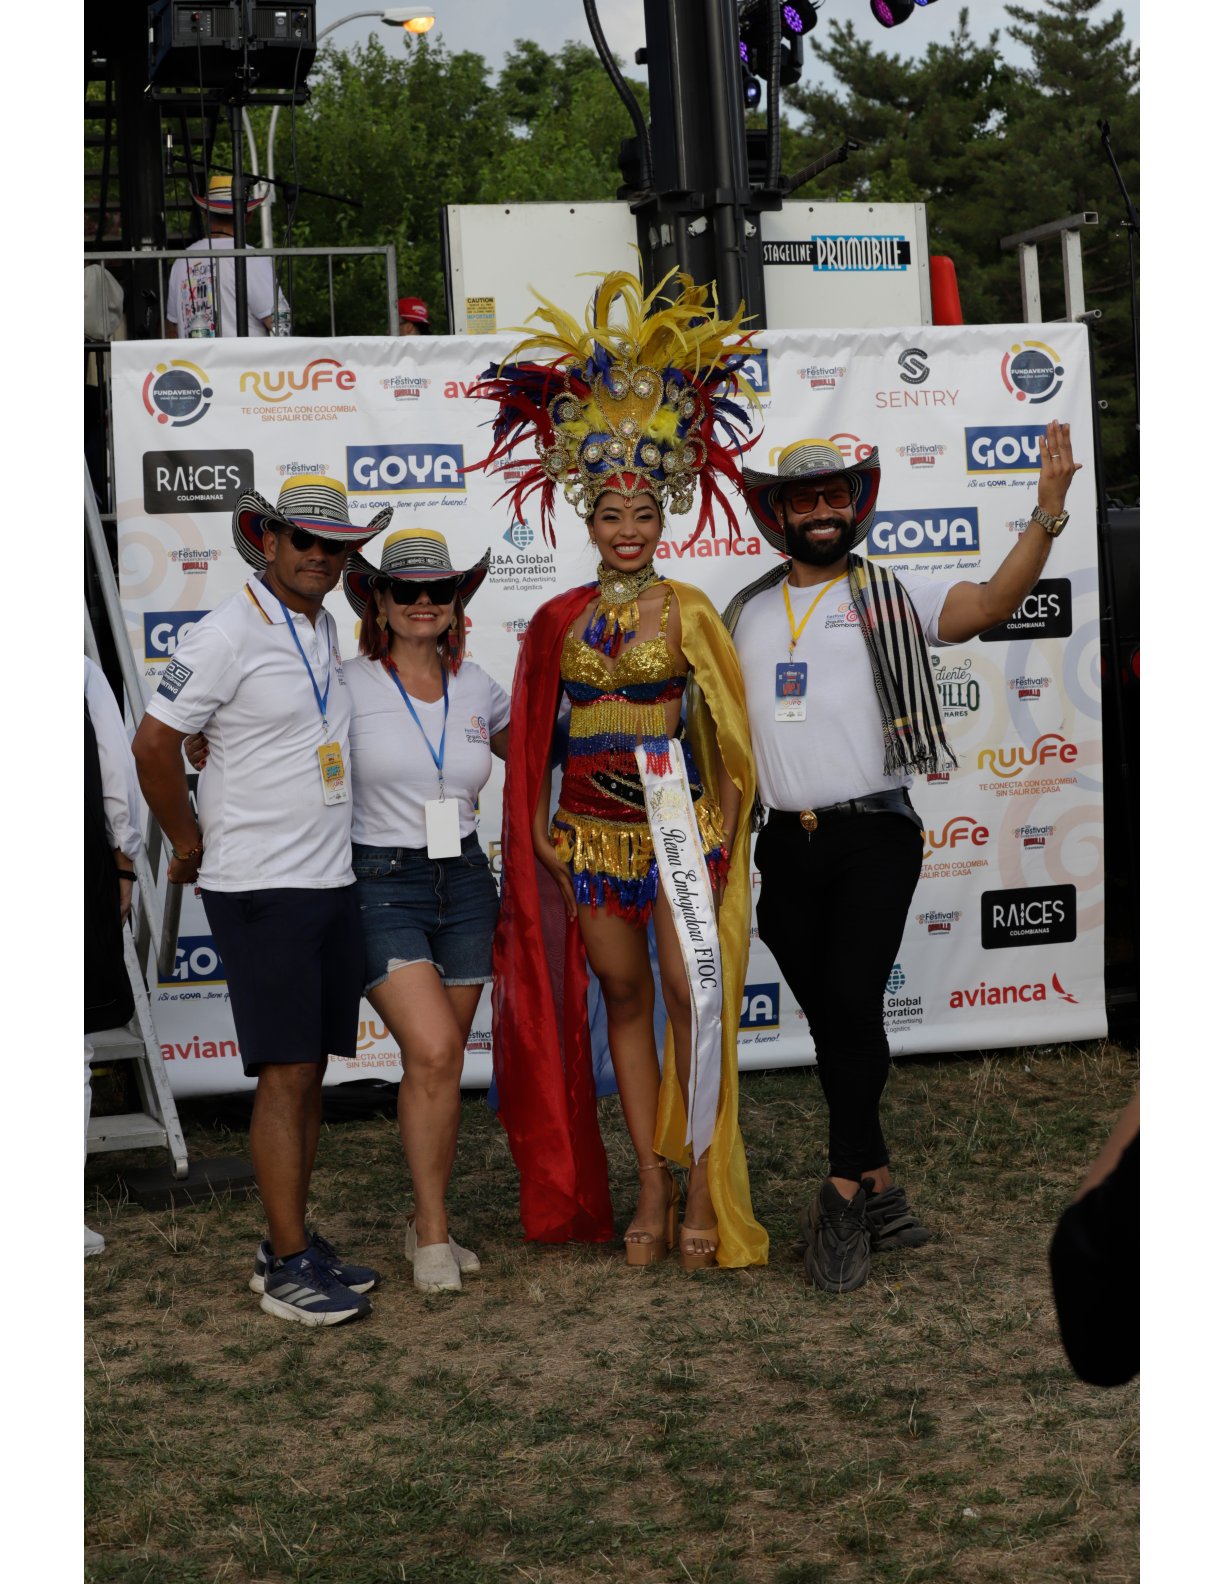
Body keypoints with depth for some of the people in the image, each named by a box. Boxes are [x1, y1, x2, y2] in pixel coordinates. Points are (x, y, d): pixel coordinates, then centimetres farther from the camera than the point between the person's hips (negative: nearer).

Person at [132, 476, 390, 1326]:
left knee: (312, 1072, 10)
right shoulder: (229, 632, -12)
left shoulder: (326, 630, 13)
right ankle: (289, 1269, -3)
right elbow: (155, 743, -13)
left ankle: (290, 1245, 19)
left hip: (330, 880, 8)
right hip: (259, 888, -8)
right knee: (285, 1075, -8)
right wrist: (189, 843, -3)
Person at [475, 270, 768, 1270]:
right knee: (625, 997, 8)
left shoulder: (686, 612, -2)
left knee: (694, 994, -8)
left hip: (674, 821, -3)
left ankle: (704, 1190, -1)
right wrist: (538, 828, 10)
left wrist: (721, 816, -5)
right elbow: (534, 731, 12)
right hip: (589, 829, 3)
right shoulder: (561, 621, 5)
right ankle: (652, 1186, 16)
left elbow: (727, 727, 0)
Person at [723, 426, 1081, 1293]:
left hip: (874, 836, -4)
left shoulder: (891, 597, 3)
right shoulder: (747, 613, 14)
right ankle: (881, 1192, 19)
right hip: (789, 843, 4)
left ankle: (844, 1191, -1)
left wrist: (1047, 512, -24)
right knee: (830, 1020, 8)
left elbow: (991, 603, -12)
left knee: (852, 1003, -13)